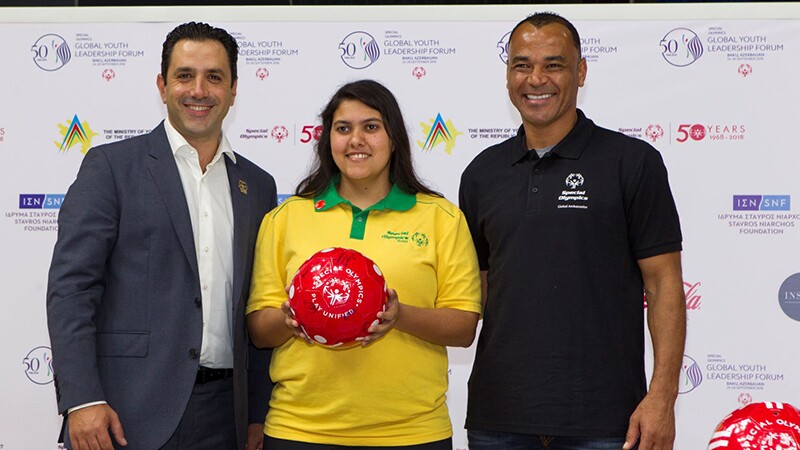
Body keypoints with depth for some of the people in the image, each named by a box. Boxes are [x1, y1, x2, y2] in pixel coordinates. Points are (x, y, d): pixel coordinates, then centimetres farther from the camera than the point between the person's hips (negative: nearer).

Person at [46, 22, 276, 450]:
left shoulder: (258, 186, 13)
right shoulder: (111, 166, 0)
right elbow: (70, 286, -7)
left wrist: (257, 414, 10)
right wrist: (81, 399, -15)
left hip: (222, 415, 4)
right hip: (126, 414, -4)